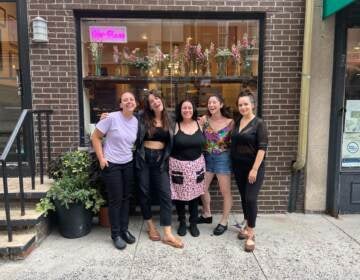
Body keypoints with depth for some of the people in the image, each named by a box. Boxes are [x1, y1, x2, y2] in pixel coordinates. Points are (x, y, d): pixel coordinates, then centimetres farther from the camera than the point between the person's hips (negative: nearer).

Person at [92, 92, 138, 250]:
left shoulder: (136, 121, 1)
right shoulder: (112, 118, -14)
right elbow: (95, 137, -10)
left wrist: (131, 154, 6)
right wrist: (101, 158, -14)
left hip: (128, 164, 5)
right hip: (111, 164, -5)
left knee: (126, 197, 13)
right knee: (115, 199, 2)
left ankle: (124, 230, 30)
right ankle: (115, 234, 19)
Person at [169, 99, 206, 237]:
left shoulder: (199, 124, 2)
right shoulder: (175, 126, -6)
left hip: (196, 164, 2)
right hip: (178, 165, -2)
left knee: (194, 194, 10)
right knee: (179, 194, 7)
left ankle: (193, 223, 26)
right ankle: (182, 223, 26)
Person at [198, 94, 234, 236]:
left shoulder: (230, 122, -8)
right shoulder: (204, 120, -1)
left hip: (223, 158, -4)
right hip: (207, 157, 4)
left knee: (225, 191, 4)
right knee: (202, 188, 14)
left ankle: (224, 222, 21)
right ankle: (207, 215, 35)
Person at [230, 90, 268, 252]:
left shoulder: (259, 123, -9)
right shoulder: (237, 122, 8)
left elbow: (262, 148, -14)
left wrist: (255, 169, -19)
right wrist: (233, 165, 7)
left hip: (253, 167, -6)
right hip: (238, 166, 6)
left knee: (251, 198, -7)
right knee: (244, 197, 13)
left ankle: (251, 234, 4)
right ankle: (248, 227, 28)